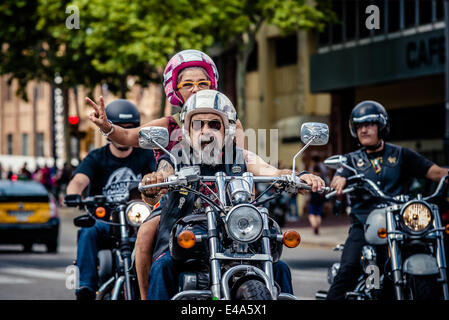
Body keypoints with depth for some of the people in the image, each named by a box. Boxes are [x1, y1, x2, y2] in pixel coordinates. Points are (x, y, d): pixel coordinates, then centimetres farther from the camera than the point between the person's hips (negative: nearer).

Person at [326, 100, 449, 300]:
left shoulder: (401, 155, 15)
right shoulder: (352, 160, 19)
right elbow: (336, 183, 1)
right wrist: (339, 180, -24)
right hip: (363, 227, 0)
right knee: (347, 270, -22)